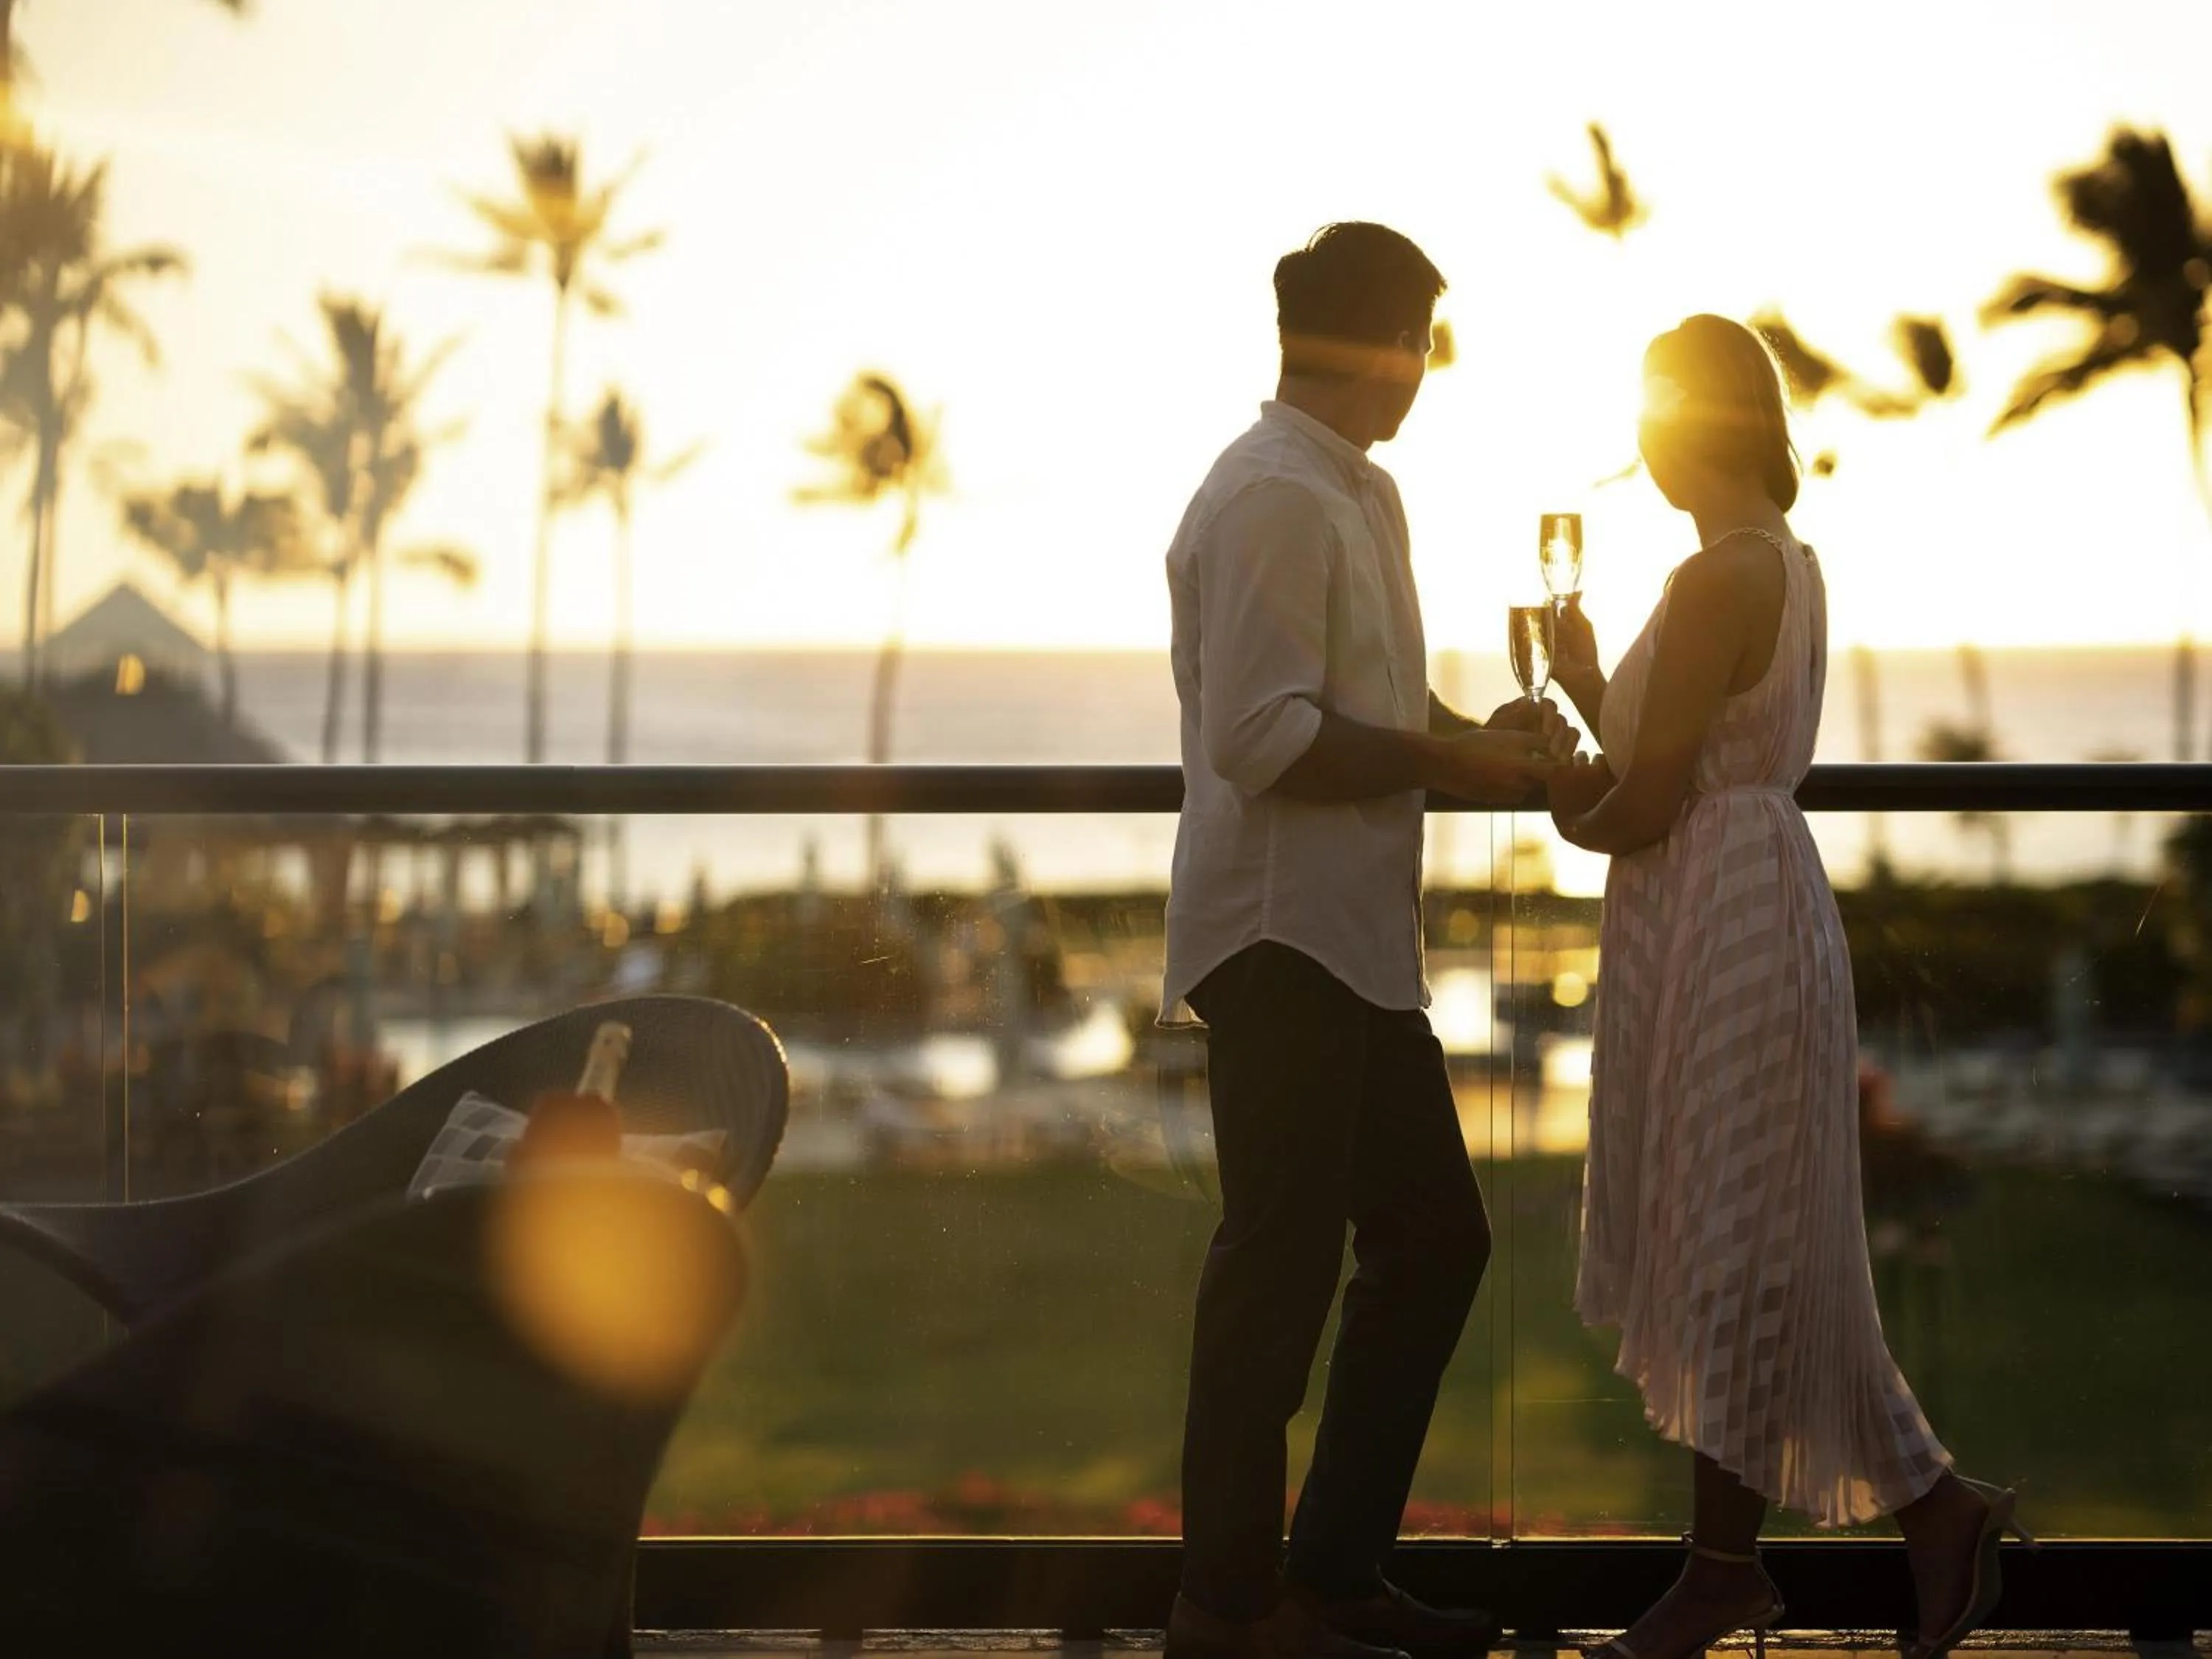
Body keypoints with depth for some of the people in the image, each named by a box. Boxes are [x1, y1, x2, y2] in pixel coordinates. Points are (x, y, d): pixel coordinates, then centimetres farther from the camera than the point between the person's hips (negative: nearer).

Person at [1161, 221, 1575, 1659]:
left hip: (1359, 945, 10)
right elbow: (1263, 738, -22)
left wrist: (1476, 735, 5)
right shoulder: (1275, 501, -15)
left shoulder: (1363, 496, 18)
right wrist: (1450, 760, -15)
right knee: (1280, 1266, -3)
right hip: (1283, 942, -10)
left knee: (1433, 1239, 14)